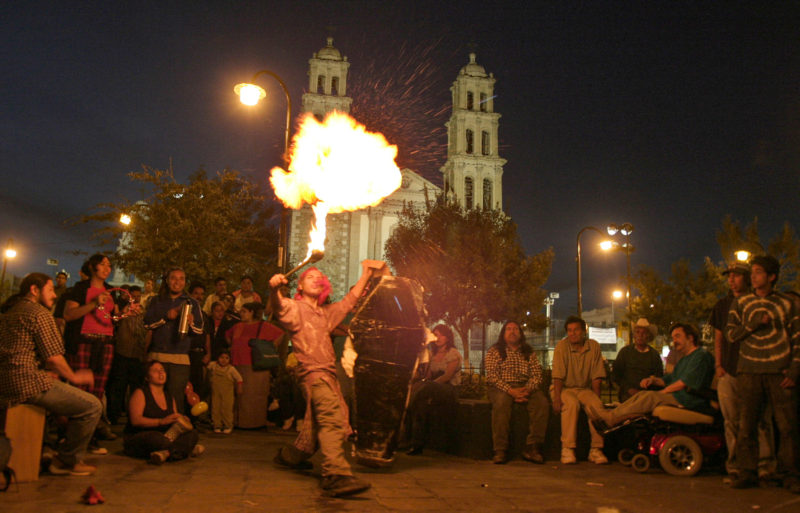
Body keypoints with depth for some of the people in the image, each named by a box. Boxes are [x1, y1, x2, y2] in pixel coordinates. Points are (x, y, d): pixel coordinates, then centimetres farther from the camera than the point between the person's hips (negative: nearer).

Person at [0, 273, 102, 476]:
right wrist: (74, 376, 1)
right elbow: (53, 357, -14)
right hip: (28, 383, -10)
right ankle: (67, 461, 3)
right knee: (92, 406, -9)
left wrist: (45, 372, 22)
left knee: (76, 397, 26)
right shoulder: (39, 312, -9)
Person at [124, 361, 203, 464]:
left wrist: (182, 420, -9)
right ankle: (189, 449, -20)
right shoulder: (140, 393, -2)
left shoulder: (170, 397, 17)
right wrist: (162, 421, -26)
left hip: (164, 437, 6)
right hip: (137, 439, -6)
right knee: (154, 437, -39)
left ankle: (165, 452, -40)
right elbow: (135, 420, -16)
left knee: (193, 433, -17)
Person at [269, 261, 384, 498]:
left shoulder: (326, 313, 27)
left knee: (320, 424, 13)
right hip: (312, 371, -8)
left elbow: (349, 300, 34)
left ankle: (289, 455, 33)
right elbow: (278, 306, -17)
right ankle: (336, 474, -35)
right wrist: (274, 289, -40)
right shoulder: (294, 308, 4)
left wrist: (366, 274, 32)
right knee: (332, 418, -26)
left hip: (328, 374, 8)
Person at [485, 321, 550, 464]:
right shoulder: (494, 351, 8)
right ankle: (500, 450, -34)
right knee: (501, 402, -36)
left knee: (541, 401, -27)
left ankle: (533, 447, -25)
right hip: (501, 388, -3)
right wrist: (510, 390, -19)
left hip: (526, 388, 3)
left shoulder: (529, 352, 18)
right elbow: (492, 376, -4)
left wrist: (528, 390, -14)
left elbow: (537, 374, 7)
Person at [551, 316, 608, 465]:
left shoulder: (594, 346, 0)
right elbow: (558, 376, -14)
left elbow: (596, 377, 0)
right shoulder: (562, 346, -9)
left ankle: (596, 449, -16)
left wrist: (597, 397, -11)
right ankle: (567, 449, -29)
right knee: (571, 404, -33)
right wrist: (557, 398, -23)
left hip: (584, 389, 3)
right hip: (564, 388, -3)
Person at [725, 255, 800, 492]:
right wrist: (757, 323, -7)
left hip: (781, 372, -1)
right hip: (750, 370, 1)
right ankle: (747, 472, 6)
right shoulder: (740, 302, 13)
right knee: (746, 424, -1)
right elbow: (731, 333, 7)